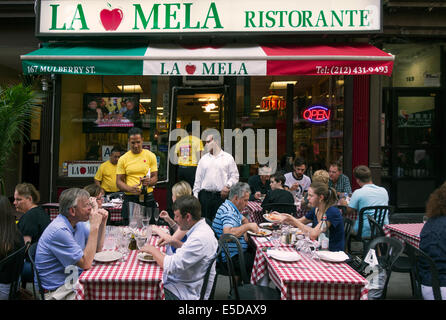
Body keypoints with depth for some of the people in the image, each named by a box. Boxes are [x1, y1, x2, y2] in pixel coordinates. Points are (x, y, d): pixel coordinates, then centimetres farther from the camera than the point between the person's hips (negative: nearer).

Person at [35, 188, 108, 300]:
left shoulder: (78, 223, 4)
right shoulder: (59, 231, -23)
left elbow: (97, 248, 11)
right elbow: (86, 263, -24)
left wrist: (102, 222, -3)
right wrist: (94, 227, -25)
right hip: (59, 290, -8)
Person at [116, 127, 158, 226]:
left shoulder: (150, 156, 4)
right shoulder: (123, 159, 4)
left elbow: (155, 177, 5)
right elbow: (119, 181, 3)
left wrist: (149, 182, -19)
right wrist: (130, 189, -16)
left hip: (148, 198, 0)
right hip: (130, 198, 0)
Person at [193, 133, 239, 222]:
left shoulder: (228, 158, 7)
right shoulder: (203, 159, 15)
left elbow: (235, 176, 5)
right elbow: (198, 179, 13)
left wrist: (228, 186, -12)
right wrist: (195, 196, 6)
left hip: (221, 195, -2)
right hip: (205, 195, 2)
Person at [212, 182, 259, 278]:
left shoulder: (233, 208, 13)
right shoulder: (228, 211, -19)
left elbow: (244, 219, 30)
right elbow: (228, 233, -35)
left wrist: (245, 230, 8)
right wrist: (247, 226, -23)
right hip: (231, 257, -11)